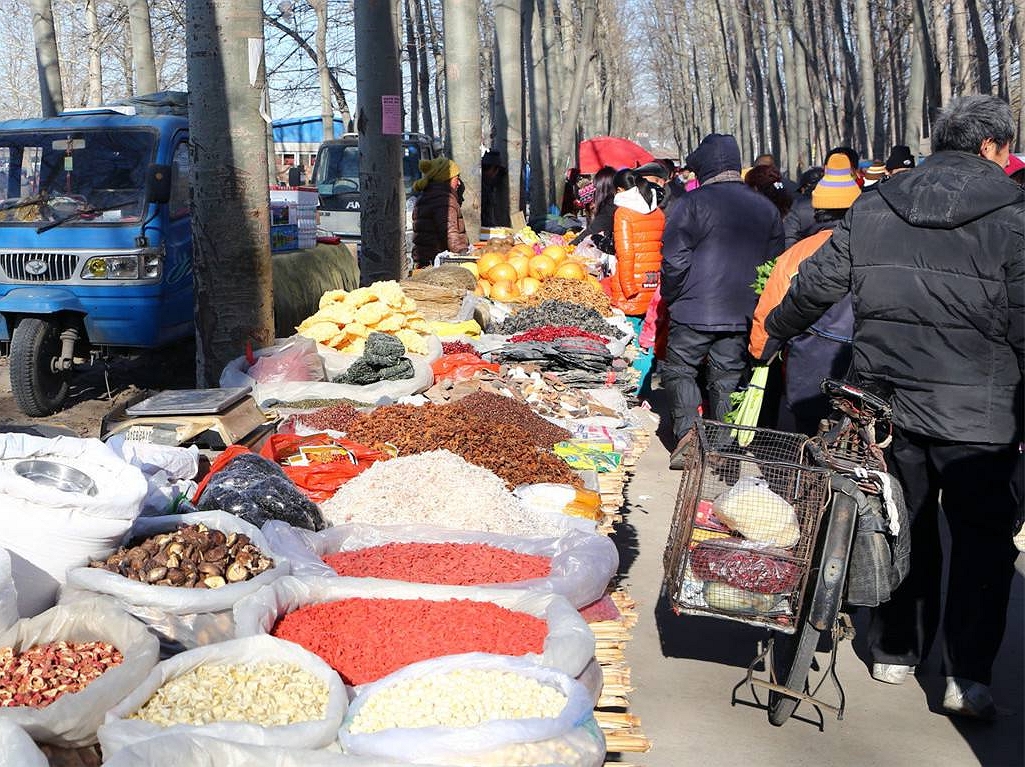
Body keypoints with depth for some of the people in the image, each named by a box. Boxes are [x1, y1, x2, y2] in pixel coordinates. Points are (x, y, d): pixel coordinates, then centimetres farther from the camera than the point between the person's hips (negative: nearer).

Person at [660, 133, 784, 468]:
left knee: (679, 368, 10)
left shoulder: (693, 203, -9)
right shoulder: (767, 208, 10)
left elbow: (675, 260, -11)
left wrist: (670, 298, 5)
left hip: (695, 311, -4)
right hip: (743, 314, 5)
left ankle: (687, 431, -8)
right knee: (728, 377, 11)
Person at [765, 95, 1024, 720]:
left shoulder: (875, 207, 4)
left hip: (888, 403, 4)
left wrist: (775, 330, 24)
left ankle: (895, 654, 27)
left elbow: (818, 282, 7)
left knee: (905, 529, 17)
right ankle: (968, 677, 6)